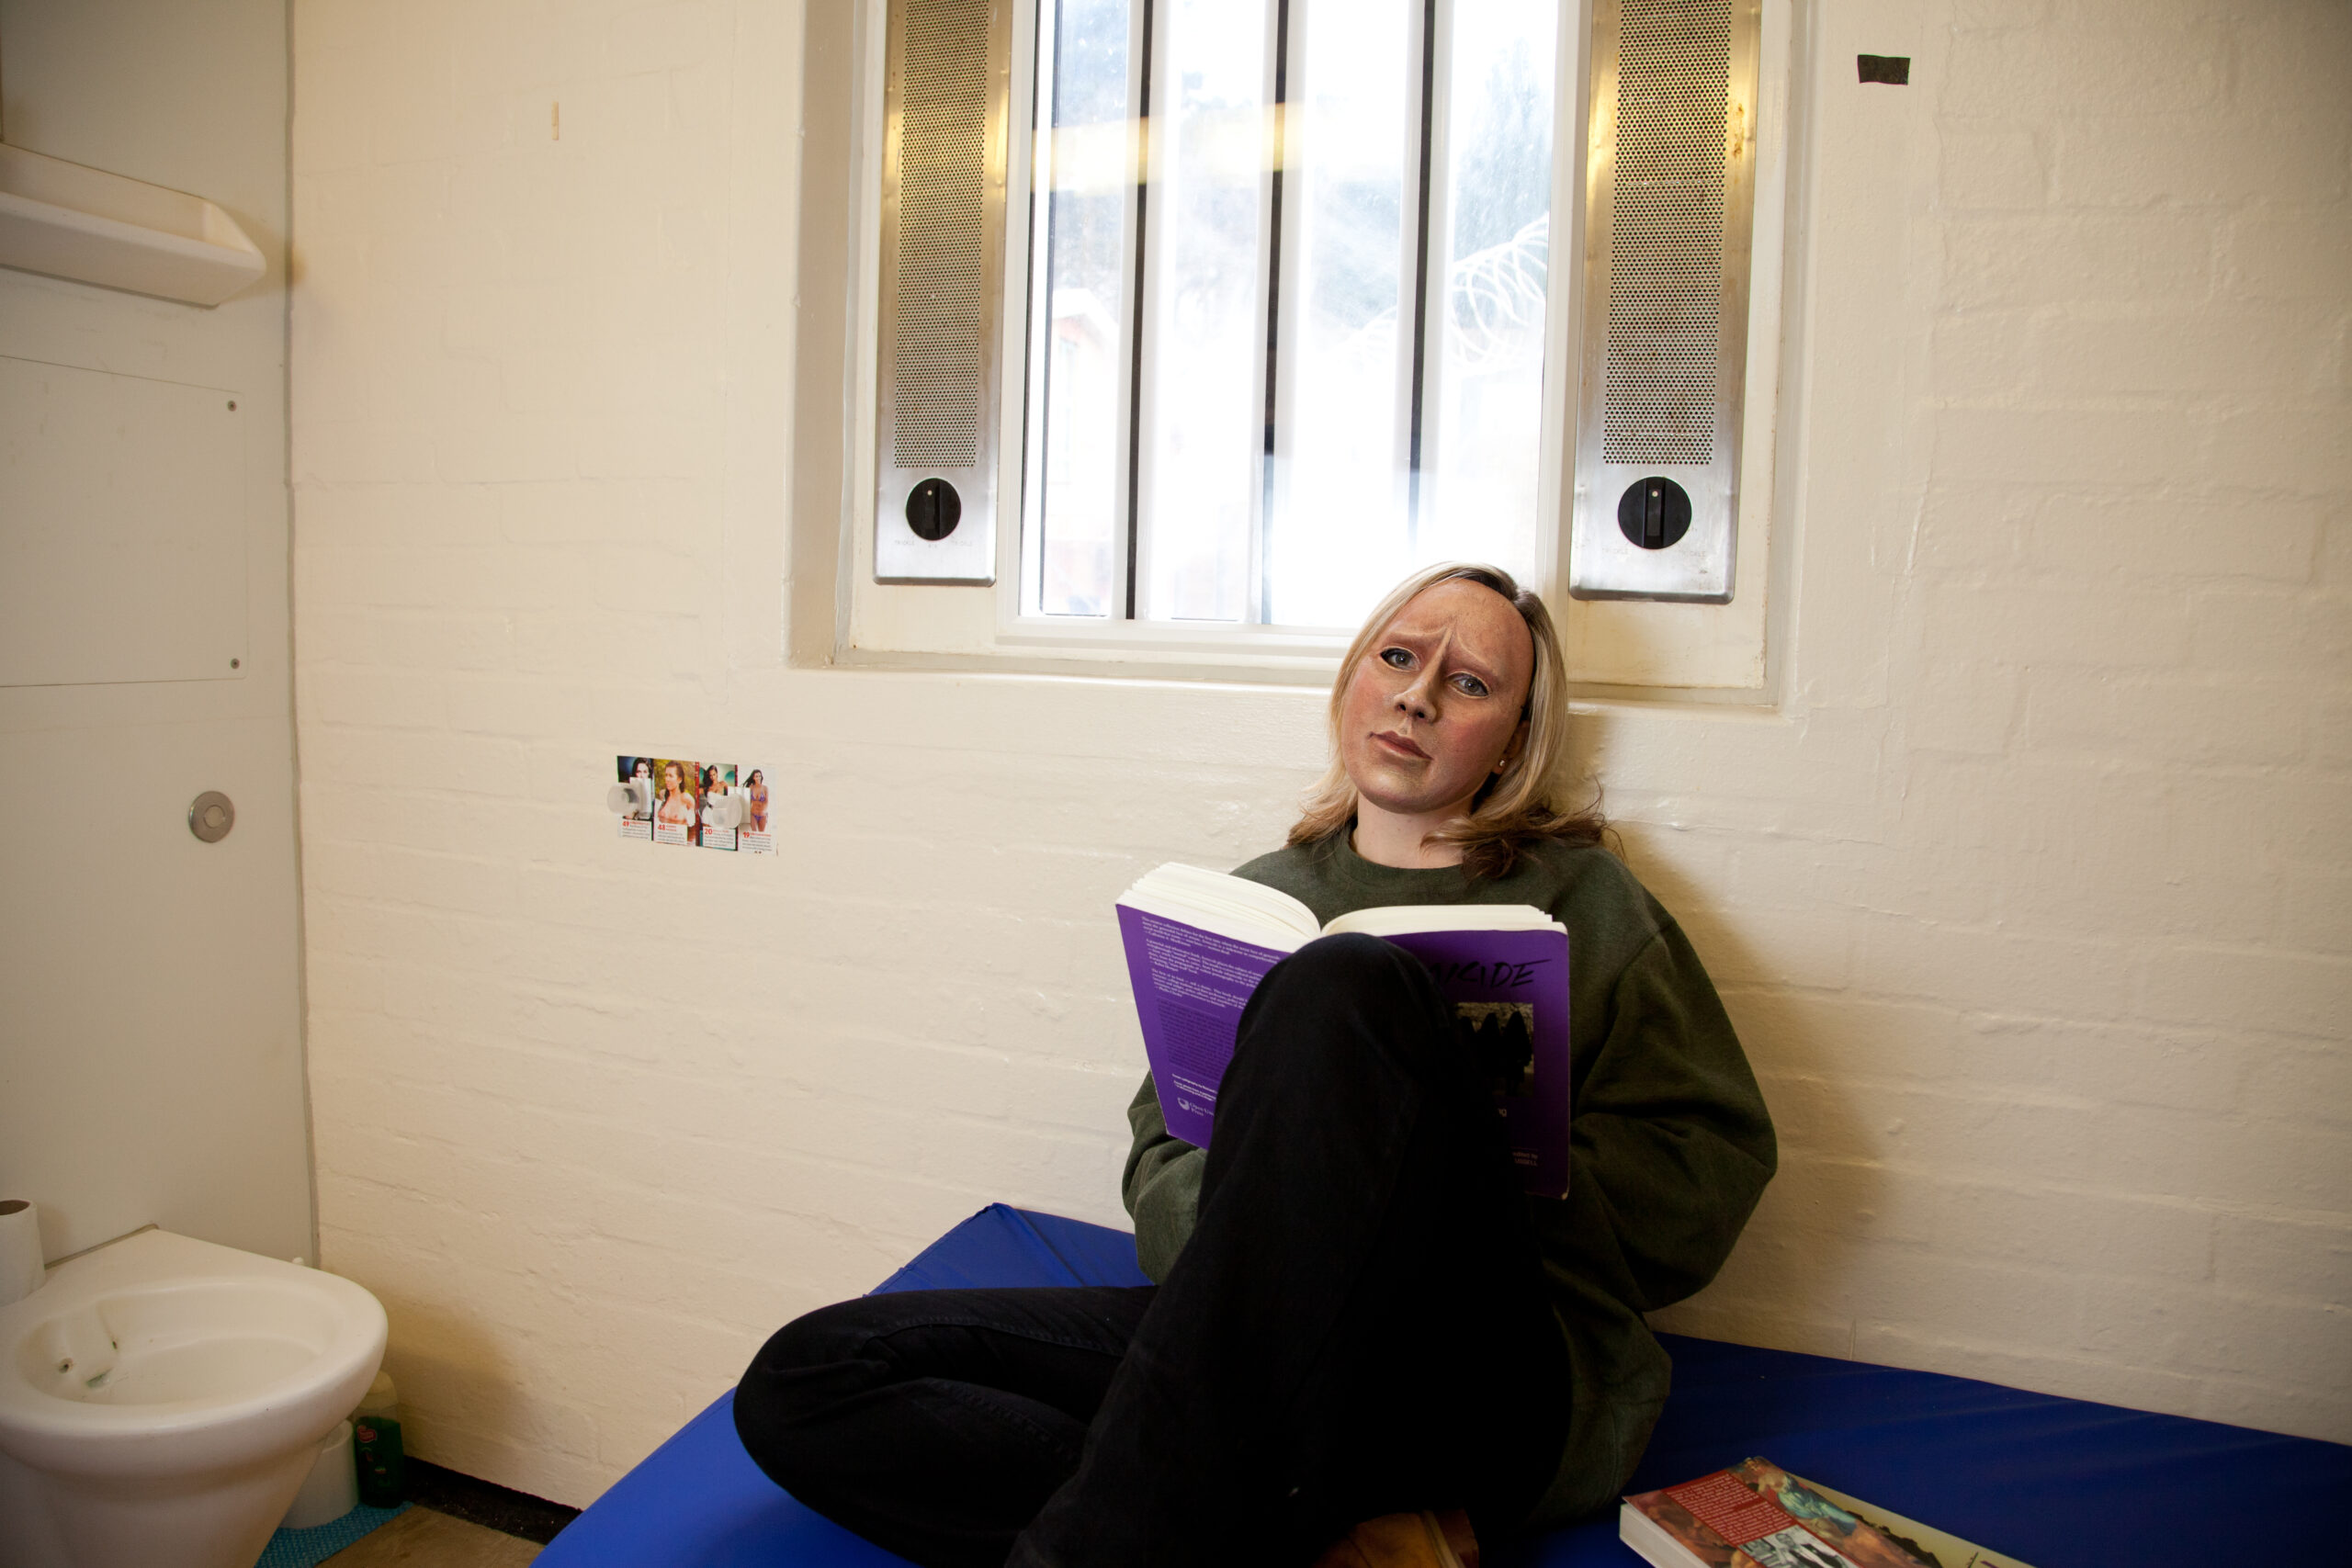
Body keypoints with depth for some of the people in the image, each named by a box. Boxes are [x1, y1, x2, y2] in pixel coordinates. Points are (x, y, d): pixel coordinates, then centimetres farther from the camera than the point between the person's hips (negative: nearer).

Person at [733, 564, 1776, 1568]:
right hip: (1252, 1350, 4)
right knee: (798, 1385, -14)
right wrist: (1263, 1205, -7)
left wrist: (1477, 1155, -8)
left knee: (1341, 987, -31)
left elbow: (1718, 1161, 6)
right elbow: (1162, 1159, 16)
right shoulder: (1257, 897, 21)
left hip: (1502, 1374, -3)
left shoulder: (1583, 902, 13)